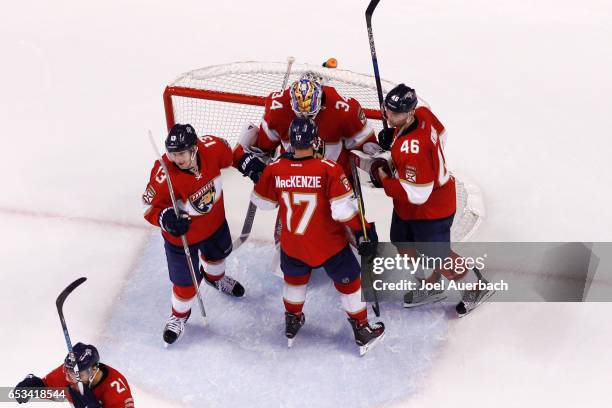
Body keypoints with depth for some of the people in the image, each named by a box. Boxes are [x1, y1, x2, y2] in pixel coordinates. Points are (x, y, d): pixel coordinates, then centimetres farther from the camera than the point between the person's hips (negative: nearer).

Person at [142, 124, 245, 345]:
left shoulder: (211, 147, -28)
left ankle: (215, 277, 70)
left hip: (215, 221, 5)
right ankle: (179, 315, 40)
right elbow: (151, 207, -25)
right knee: (186, 280, 8)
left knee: (219, 252, 33)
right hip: (182, 234, -5)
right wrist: (166, 218, -42)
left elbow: (228, 154, -3)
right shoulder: (164, 176, -38)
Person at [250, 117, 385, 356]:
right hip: (330, 244, -3)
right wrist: (364, 230, -10)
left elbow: (264, 203, 3)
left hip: (292, 244, 3)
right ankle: (363, 332, 29)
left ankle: (292, 323, 47)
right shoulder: (329, 170, -22)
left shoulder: (275, 169, -12)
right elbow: (343, 210, -23)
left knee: (294, 278, 30)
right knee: (349, 282, 17)